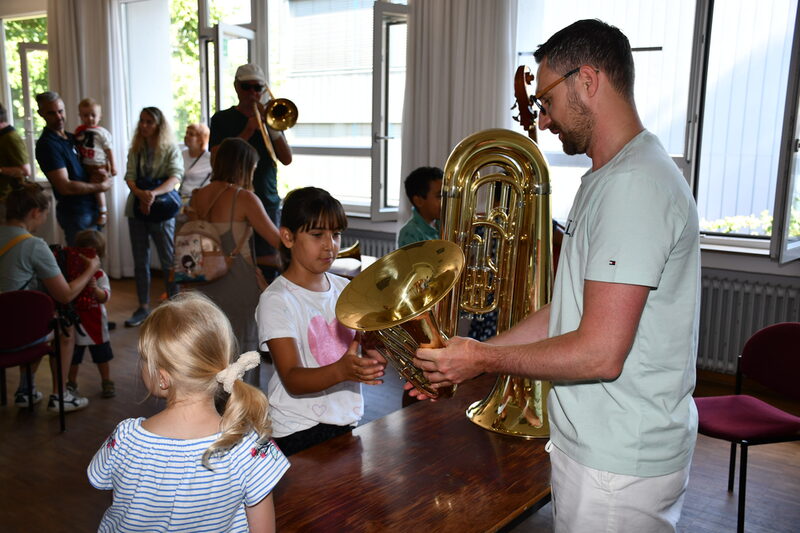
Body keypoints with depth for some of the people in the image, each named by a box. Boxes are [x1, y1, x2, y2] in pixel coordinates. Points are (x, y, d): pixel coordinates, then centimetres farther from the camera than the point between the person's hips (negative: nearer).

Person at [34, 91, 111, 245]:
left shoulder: (70, 137, 11)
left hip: (91, 208, 9)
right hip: (76, 214, -8)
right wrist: (100, 187, -12)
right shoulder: (47, 145, -15)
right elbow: (65, 187, -22)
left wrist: (101, 171, 1)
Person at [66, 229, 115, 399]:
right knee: (73, 356, 14)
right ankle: (71, 383, 32)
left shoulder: (100, 275, -9)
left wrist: (95, 288, -36)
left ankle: (106, 382, 27)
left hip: (96, 323, -1)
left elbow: (105, 298, -18)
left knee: (102, 356, 12)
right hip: (75, 321, 1)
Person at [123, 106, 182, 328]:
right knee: (140, 261, 9)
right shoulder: (135, 150, 9)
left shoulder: (170, 149, -2)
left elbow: (176, 177, -16)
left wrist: (154, 193, -31)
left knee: (168, 261, -1)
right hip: (136, 209, 4)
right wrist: (140, 193, -21)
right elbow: (129, 177, 0)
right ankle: (143, 307, 18)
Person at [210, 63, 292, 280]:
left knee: (267, 262, 2)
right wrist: (247, 132, -13)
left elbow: (287, 159, 3)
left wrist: (273, 129, -12)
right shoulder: (222, 119, 5)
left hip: (268, 203, 2)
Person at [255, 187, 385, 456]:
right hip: (299, 431, -5)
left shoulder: (345, 289, 7)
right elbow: (292, 380, -21)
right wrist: (341, 371, -39)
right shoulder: (276, 300, -13)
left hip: (347, 421, 6)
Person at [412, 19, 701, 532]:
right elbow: (570, 310, 11)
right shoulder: (606, 180, 12)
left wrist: (485, 360, -14)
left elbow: (599, 353, -27)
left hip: (618, 469, -9)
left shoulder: (634, 184, -23)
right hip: (597, 443, 9)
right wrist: (466, 356, 4)